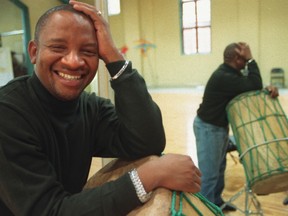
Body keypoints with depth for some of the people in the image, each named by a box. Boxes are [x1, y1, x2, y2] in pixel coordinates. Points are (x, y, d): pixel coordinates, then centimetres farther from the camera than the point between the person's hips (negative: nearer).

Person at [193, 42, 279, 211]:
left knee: (220, 168, 19)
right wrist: (251, 59, -23)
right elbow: (255, 86, -28)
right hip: (208, 128, -10)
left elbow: (253, 86, 6)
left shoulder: (232, 73, 5)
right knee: (209, 173, -4)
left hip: (221, 127, 10)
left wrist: (269, 89, -15)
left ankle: (217, 201, 35)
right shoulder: (224, 77, -27)